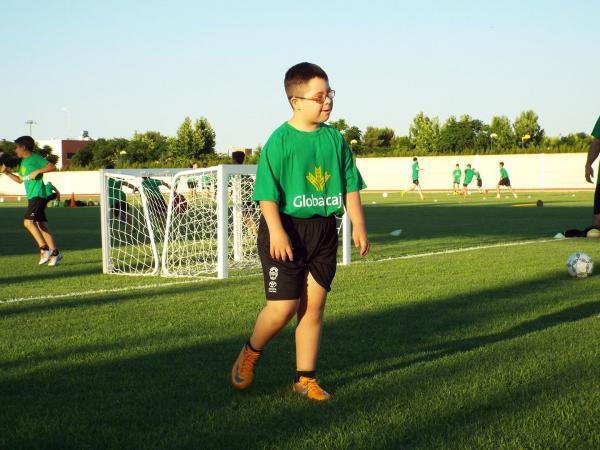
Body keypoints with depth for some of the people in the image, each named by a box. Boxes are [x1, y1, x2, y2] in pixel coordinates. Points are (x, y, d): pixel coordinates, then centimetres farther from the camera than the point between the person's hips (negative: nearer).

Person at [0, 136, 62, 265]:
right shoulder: (23, 162, 21)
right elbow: (20, 180, 30)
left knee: (28, 222, -19)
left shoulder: (35, 158, -7)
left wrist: (37, 171, -20)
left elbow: (51, 166, -16)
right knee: (42, 225, 6)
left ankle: (44, 249, -19)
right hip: (32, 196, 10)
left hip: (38, 195, -10)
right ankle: (54, 253, 5)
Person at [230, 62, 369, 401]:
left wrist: (358, 224, 5)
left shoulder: (335, 139, 6)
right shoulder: (280, 140, -10)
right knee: (283, 307, -7)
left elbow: (351, 185, 12)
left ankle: (305, 378, 16)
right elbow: (267, 192, -13)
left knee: (314, 305, 6)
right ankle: (251, 354, 21)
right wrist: (276, 231, -22)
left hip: (324, 229, 5)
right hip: (286, 230, -5)